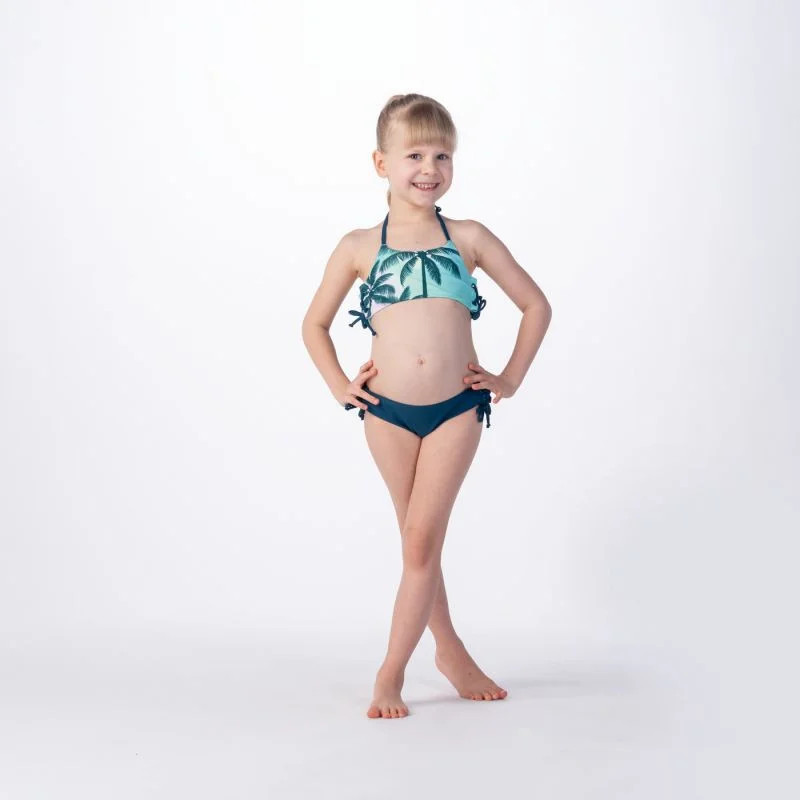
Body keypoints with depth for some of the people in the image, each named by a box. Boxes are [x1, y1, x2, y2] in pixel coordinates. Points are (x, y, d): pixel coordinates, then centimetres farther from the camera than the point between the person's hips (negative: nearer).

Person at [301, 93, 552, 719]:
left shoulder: (468, 238, 4)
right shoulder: (359, 247, 5)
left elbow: (536, 305, 11)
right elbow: (315, 324, 17)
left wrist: (511, 378, 6)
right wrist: (339, 384, 7)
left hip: (457, 409, -1)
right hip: (387, 413, 1)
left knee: (421, 539, -4)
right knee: (419, 541, 12)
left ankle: (392, 672, 7)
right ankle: (450, 649, 30)